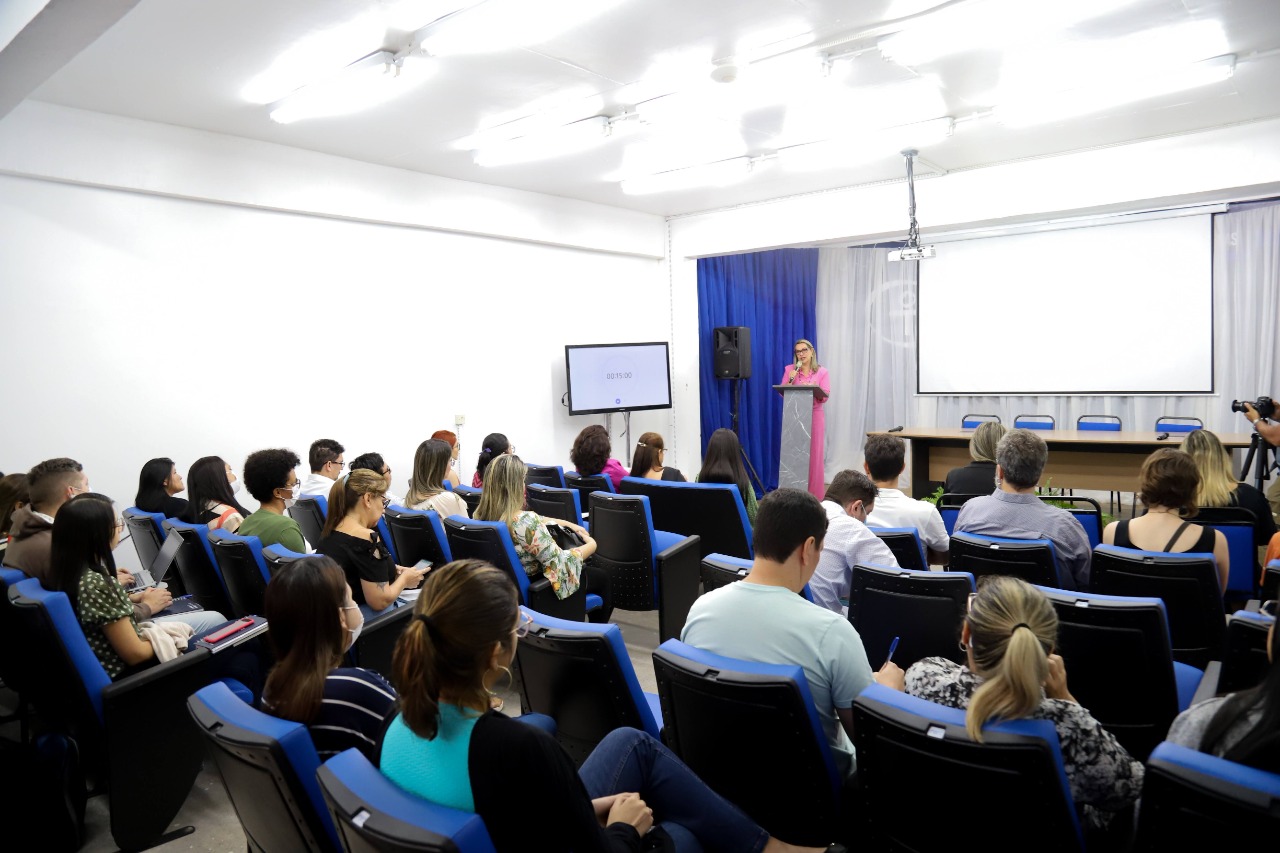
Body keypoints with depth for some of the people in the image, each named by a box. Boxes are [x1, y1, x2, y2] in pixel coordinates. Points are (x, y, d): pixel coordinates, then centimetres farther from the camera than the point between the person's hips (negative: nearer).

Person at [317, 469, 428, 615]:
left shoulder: (331, 532, 5)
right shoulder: (367, 538, -22)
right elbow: (380, 601, -22)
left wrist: (392, 570, 9)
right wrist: (404, 579, -5)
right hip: (362, 618, -9)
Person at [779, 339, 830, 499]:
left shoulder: (822, 372, 4)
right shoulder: (790, 369, 7)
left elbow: (825, 397, -3)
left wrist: (815, 390, -22)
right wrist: (791, 380, -11)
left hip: (815, 416, -1)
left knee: (814, 454, -2)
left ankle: (814, 495, 4)